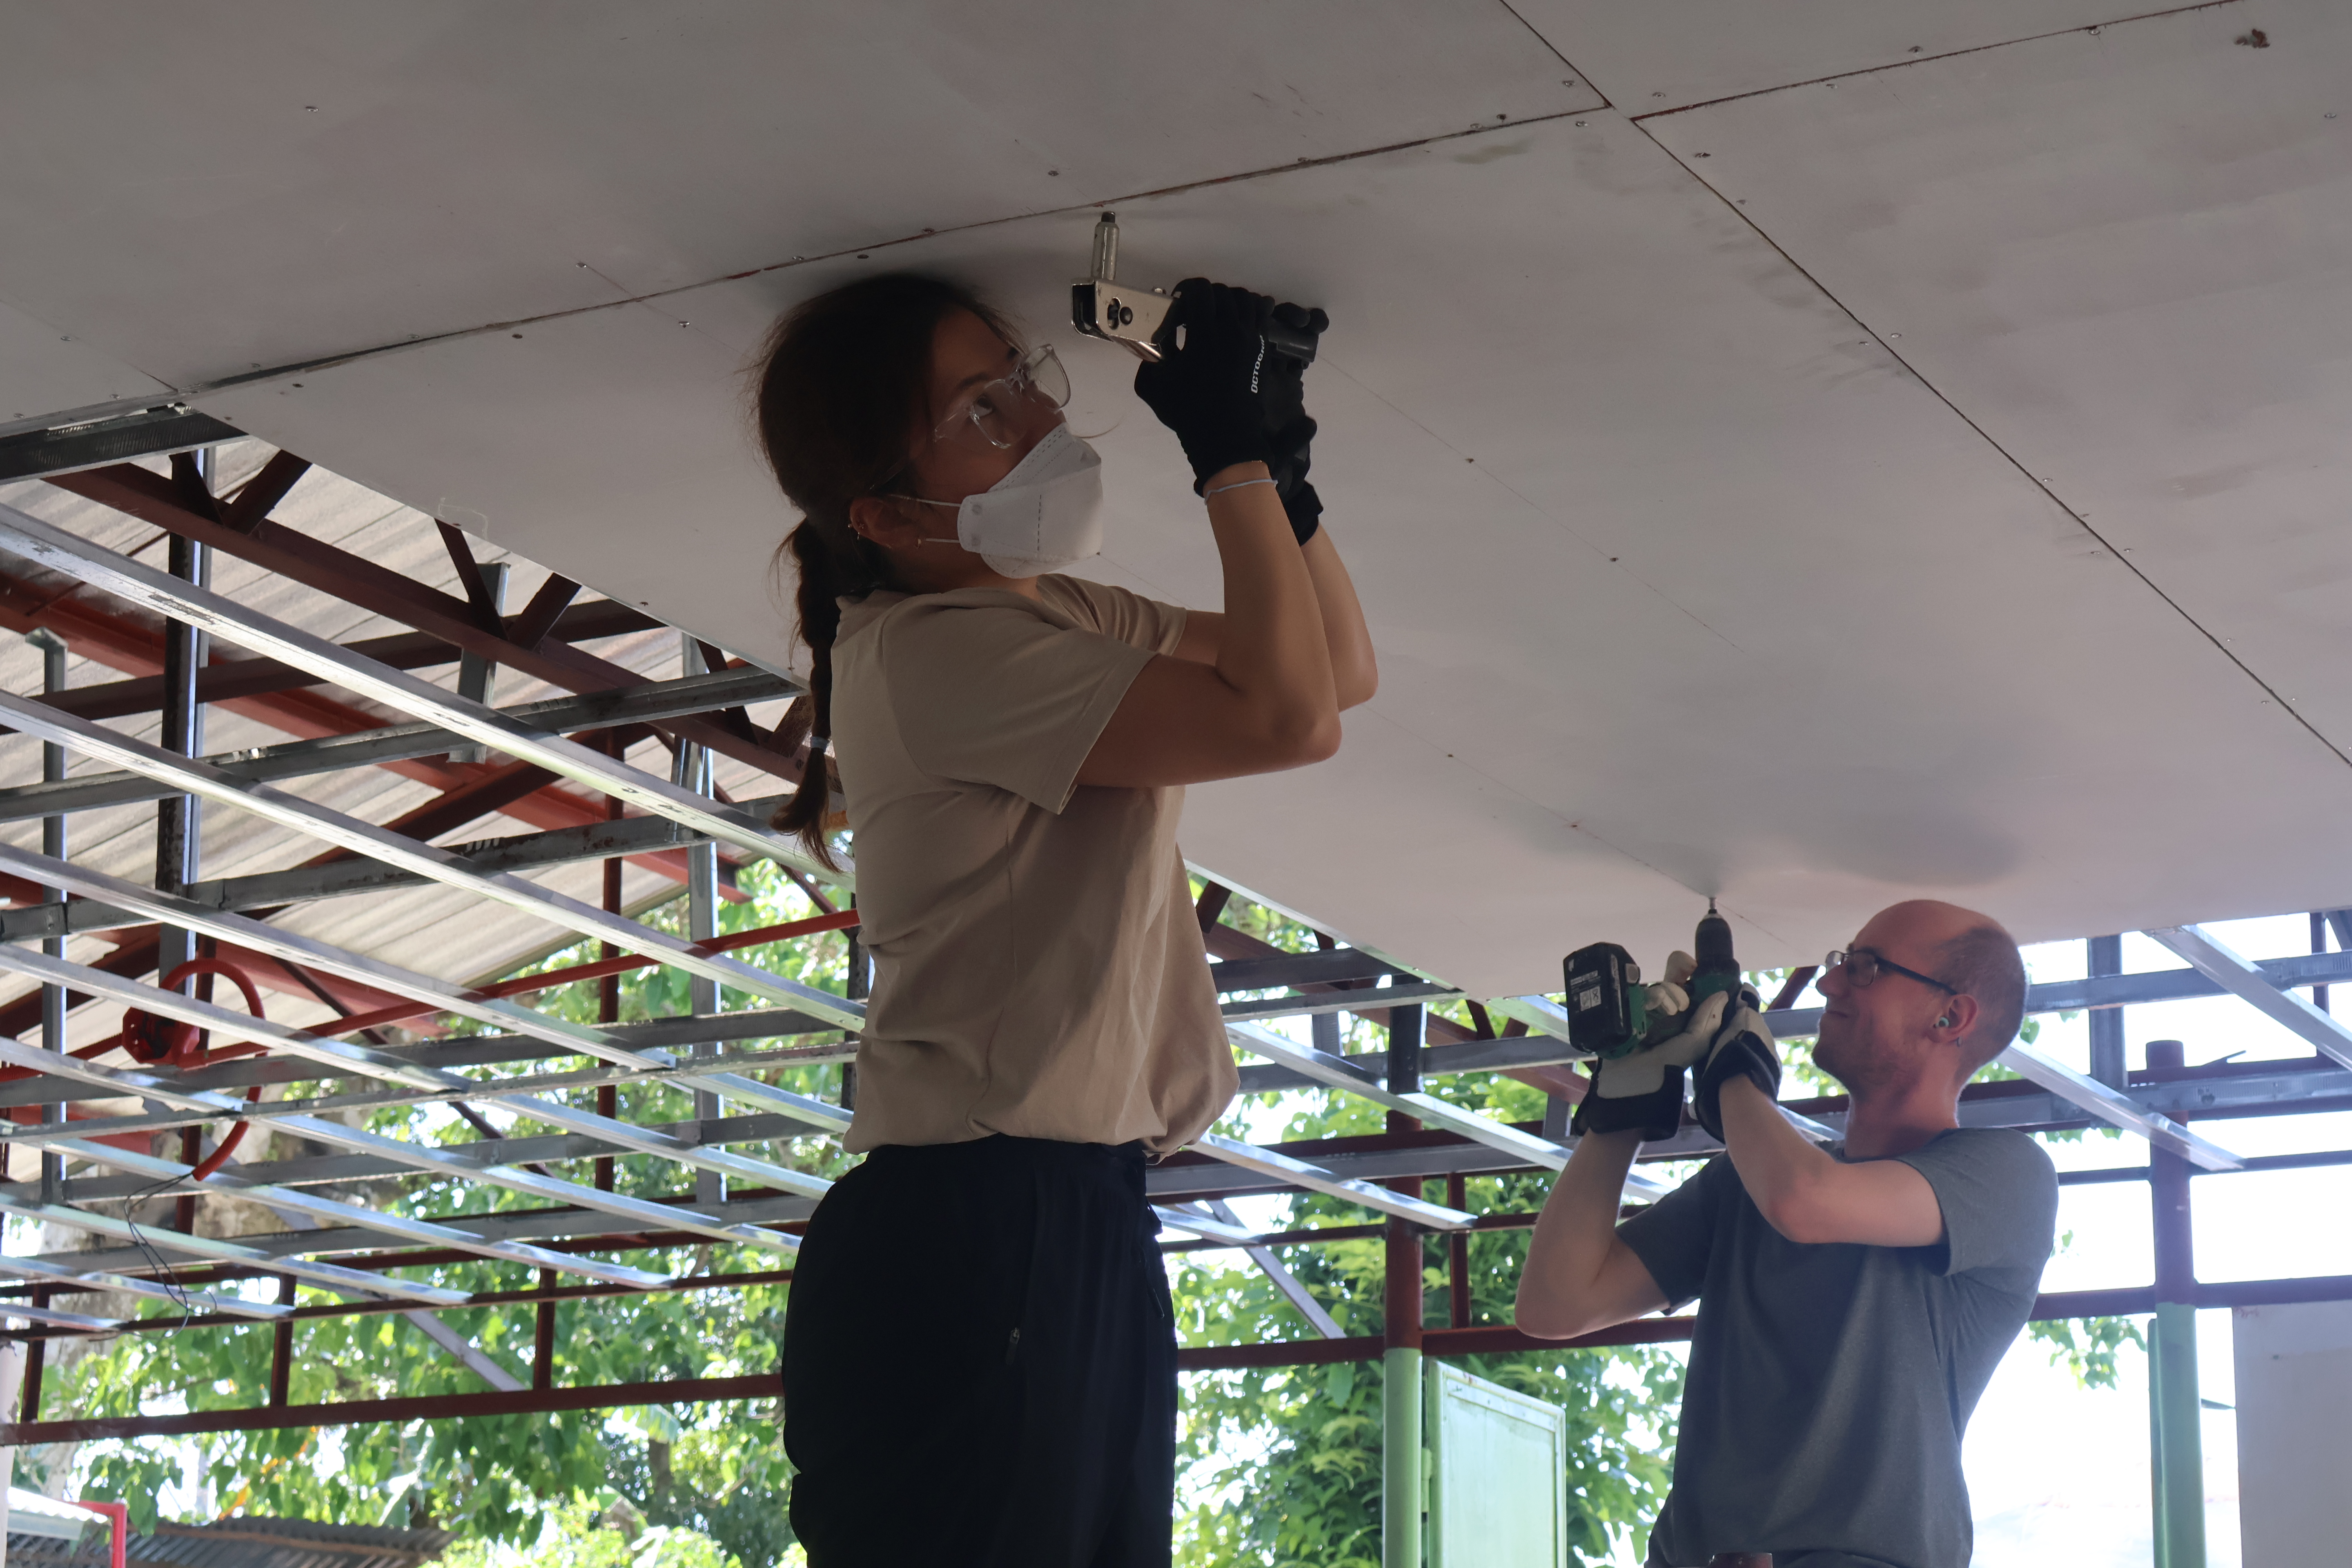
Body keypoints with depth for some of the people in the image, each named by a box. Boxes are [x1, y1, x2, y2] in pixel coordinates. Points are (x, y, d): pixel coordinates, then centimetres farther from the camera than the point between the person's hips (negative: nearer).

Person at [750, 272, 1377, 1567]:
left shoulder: (1059, 617, 19)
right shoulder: (929, 652, -11)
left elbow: (1341, 669, 25)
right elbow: (1285, 718, -18)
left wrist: (1280, 464, 11)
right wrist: (1233, 456, -8)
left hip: (1081, 1220, 10)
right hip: (970, 1231, -10)